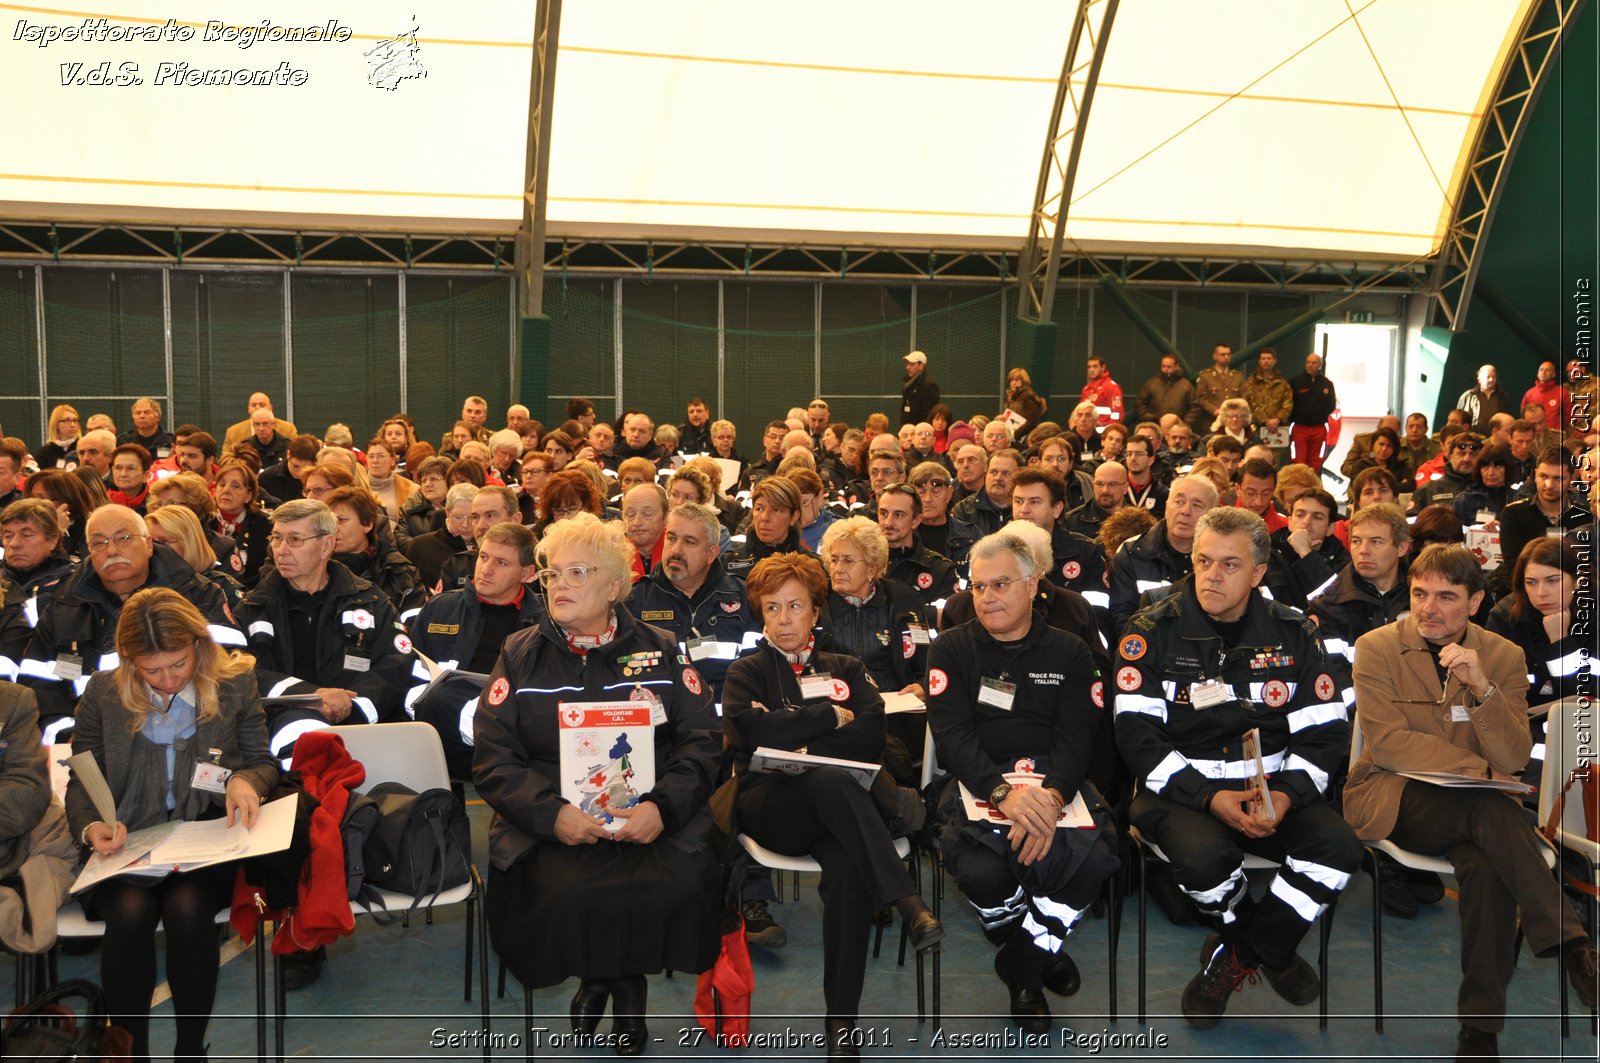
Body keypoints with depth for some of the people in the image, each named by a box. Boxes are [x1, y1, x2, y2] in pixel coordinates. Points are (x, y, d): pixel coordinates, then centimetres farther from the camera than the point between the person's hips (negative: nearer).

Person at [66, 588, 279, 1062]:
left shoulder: (236, 683, 2)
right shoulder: (102, 693, 5)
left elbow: (264, 763, 9)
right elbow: (81, 780, 10)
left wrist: (244, 780, -16)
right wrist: (90, 827, -10)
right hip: (127, 845, 1)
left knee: (187, 907, -31)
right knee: (130, 910, -30)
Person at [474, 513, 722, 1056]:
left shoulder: (660, 651, 11)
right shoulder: (520, 656, 10)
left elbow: (703, 741, 5)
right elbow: (493, 757, 2)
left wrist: (662, 805, -14)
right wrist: (552, 813, -16)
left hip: (651, 817, 1)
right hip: (549, 821, 0)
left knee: (680, 884, -28)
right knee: (566, 891, -31)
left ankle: (624, 979, 7)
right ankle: (615, 987, 5)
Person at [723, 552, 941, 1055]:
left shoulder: (847, 669, 22)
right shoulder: (746, 673, 17)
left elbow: (871, 739, 4)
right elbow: (753, 730, -6)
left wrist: (799, 743, -6)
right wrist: (831, 716, -1)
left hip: (838, 806, 2)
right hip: (768, 806, -1)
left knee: (848, 872, -34)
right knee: (832, 780, -37)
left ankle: (841, 1022, -25)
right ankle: (907, 902, -37)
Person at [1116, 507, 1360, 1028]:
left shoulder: (1294, 633, 5)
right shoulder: (1153, 630, -4)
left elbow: (1325, 733, 4)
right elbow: (1137, 736, -9)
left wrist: (1286, 795, -15)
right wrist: (1208, 797, -20)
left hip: (1272, 787, 3)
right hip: (1179, 787, -3)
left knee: (1339, 847, -24)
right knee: (1204, 854, -33)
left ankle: (1234, 958, -4)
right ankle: (1270, 947, 3)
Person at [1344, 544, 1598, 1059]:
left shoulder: (1505, 657, 4)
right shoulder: (1377, 648, -3)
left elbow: (1513, 759, -5)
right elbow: (1388, 743, -11)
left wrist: (1482, 687, -21)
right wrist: (1481, 770, -17)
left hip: (1470, 806, 3)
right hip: (1390, 800, -3)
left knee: (1486, 864, -31)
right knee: (1493, 811, -33)